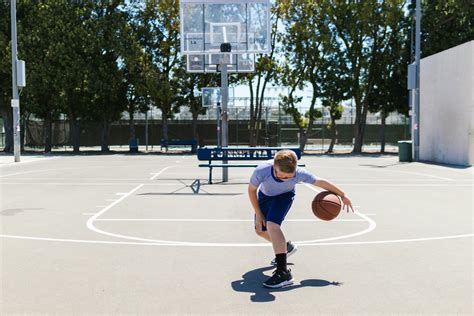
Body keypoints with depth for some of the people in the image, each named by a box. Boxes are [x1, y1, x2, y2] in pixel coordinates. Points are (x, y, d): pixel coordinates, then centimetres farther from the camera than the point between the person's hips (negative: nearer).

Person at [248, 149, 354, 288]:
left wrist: (343, 195, -8)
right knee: (260, 230, 13)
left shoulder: (299, 173, -38)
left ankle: (283, 273, -27)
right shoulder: (261, 171, -39)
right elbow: (252, 189, -16)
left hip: (284, 196, -3)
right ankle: (286, 247, 41)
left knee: (272, 225, -27)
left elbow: (320, 182, -19)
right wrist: (258, 214, -12)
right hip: (265, 195, 3)